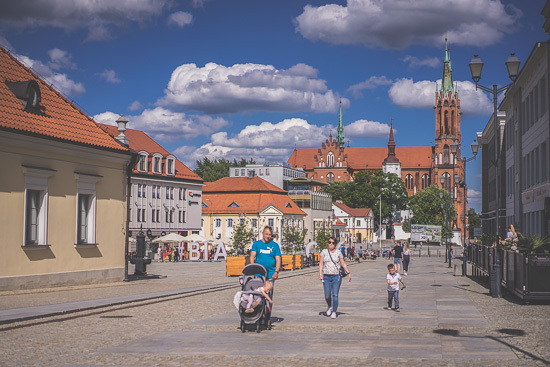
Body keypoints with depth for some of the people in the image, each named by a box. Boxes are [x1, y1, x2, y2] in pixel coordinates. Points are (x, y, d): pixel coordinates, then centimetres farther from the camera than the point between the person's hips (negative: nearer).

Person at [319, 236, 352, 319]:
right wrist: (320, 273, -8)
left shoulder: (338, 253, 4)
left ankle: (334, 312, -1)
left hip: (336, 276, -1)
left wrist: (348, 273, 1)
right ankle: (329, 306, 30)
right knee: (327, 296, -1)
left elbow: (343, 264, 6)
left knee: (335, 295, -7)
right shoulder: (324, 252, 5)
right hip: (326, 277, 1)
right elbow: (321, 263, 3)